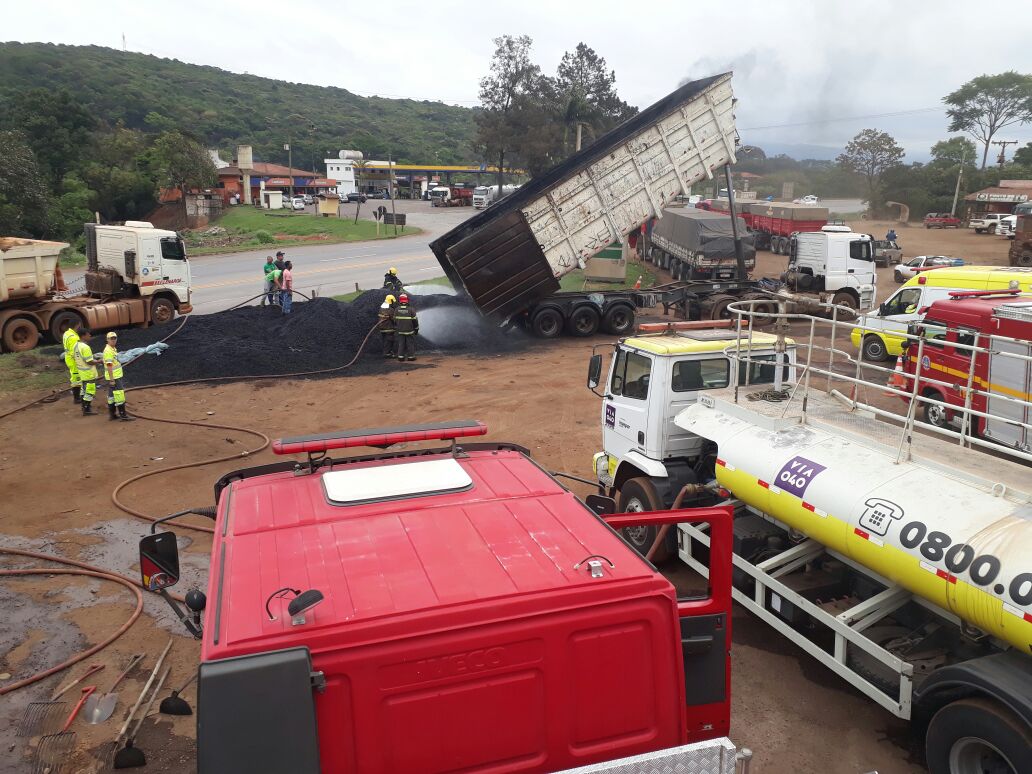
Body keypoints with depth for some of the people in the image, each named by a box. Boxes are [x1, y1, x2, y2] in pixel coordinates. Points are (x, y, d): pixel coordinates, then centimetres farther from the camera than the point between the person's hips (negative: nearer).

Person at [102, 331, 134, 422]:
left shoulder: (113, 349, 13)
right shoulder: (108, 351, -17)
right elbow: (109, 366, -21)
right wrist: (112, 380, -23)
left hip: (115, 377, 10)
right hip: (113, 378, -10)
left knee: (112, 396, 14)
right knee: (119, 396, -7)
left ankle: (112, 414, 20)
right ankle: (123, 415, -5)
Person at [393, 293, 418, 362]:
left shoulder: (396, 309, -5)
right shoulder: (411, 309, -15)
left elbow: (395, 320, 3)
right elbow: (415, 320, -9)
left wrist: (396, 327, 18)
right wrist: (416, 329, 4)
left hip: (400, 331, 3)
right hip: (409, 331, -3)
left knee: (401, 344, 10)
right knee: (410, 343, 6)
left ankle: (400, 356, 11)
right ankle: (410, 356, 9)